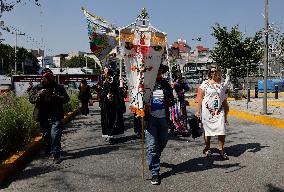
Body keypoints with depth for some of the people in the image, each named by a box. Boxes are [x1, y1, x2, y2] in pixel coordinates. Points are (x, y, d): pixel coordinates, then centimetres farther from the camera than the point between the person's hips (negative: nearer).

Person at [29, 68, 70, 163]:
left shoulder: (59, 87, 7)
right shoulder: (37, 88, 9)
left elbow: (66, 98, 1)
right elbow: (31, 99, 0)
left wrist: (57, 97, -19)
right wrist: (39, 94, -20)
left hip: (56, 117, -2)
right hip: (43, 117, 2)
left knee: (55, 136, -12)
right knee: (46, 136, 15)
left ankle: (56, 155, -5)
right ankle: (48, 151, 37)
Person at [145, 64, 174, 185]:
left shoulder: (166, 85, 9)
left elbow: (171, 101, 12)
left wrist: (167, 102, -9)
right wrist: (145, 105, -17)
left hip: (163, 119, 4)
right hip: (150, 119, -4)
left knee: (162, 143, 16)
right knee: (152, 146, -3)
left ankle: (155, 160, 46)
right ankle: (155, 173, 7)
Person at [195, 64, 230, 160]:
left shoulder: (222, 85, 8)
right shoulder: (205, 83, 1)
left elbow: (224, 100, 11)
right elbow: (200, 98, 2)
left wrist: (226, 113, 9)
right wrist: (198, 111, -3)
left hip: (219, 111, 2)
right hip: (207, 110, -1)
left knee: (222, 130, -8)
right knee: (207, 130, 8)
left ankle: (221, 150, 6)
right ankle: (207, 148, 26)